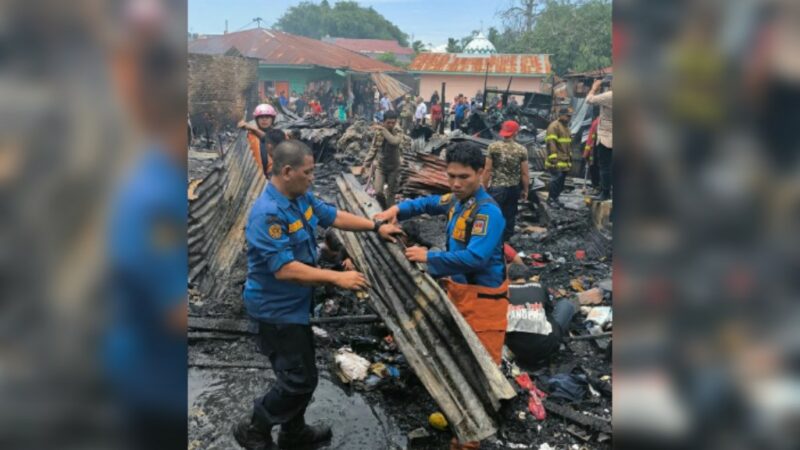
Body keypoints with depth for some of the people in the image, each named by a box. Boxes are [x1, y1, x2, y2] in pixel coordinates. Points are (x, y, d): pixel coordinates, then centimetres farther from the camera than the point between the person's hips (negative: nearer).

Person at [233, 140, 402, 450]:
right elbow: (284, 269, -35)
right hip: (277, 308, -9)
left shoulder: (302, 197, -1)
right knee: (300, 378, -1)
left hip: (295, 303, 9)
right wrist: (337, 278, -33)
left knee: (301, 373, 20)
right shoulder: (268, 213, -30)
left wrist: (376, 227, 10)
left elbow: (333, 216, 15)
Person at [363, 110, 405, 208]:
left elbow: (395, 141, -33)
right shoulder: (378, 131, -4)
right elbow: (373, 148, 7)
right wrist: (366, 163, 7)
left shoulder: (398, 131, -11)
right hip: (380, 166, 1)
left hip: (393, 167, -1)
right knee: (378, 192, -10)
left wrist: (384, 130, -34)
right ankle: (383, 208, 18)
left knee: (391, 193, 7)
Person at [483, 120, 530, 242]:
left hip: (497, 187, -3)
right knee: (509, 216, 15)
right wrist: (525, 190, 12)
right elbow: (525, 173, -1)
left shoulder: (493, 147, -8)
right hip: (514, 188, 3)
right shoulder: (522, 150, -4)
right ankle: (505, 240, 26)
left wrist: (484, 187, 3)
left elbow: (487, 170, -7)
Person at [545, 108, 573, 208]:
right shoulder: (554, 126, -11)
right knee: (557, 179, -11)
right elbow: (551, 143, -18)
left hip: (565, 161, 9)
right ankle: (551, 199, 0)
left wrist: (570, 157, 26)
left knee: (561, 181, 10)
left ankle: (555, 198, 19)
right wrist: (553, 158, -22)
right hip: (557, 161, -9)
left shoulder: (565, 127, 20)